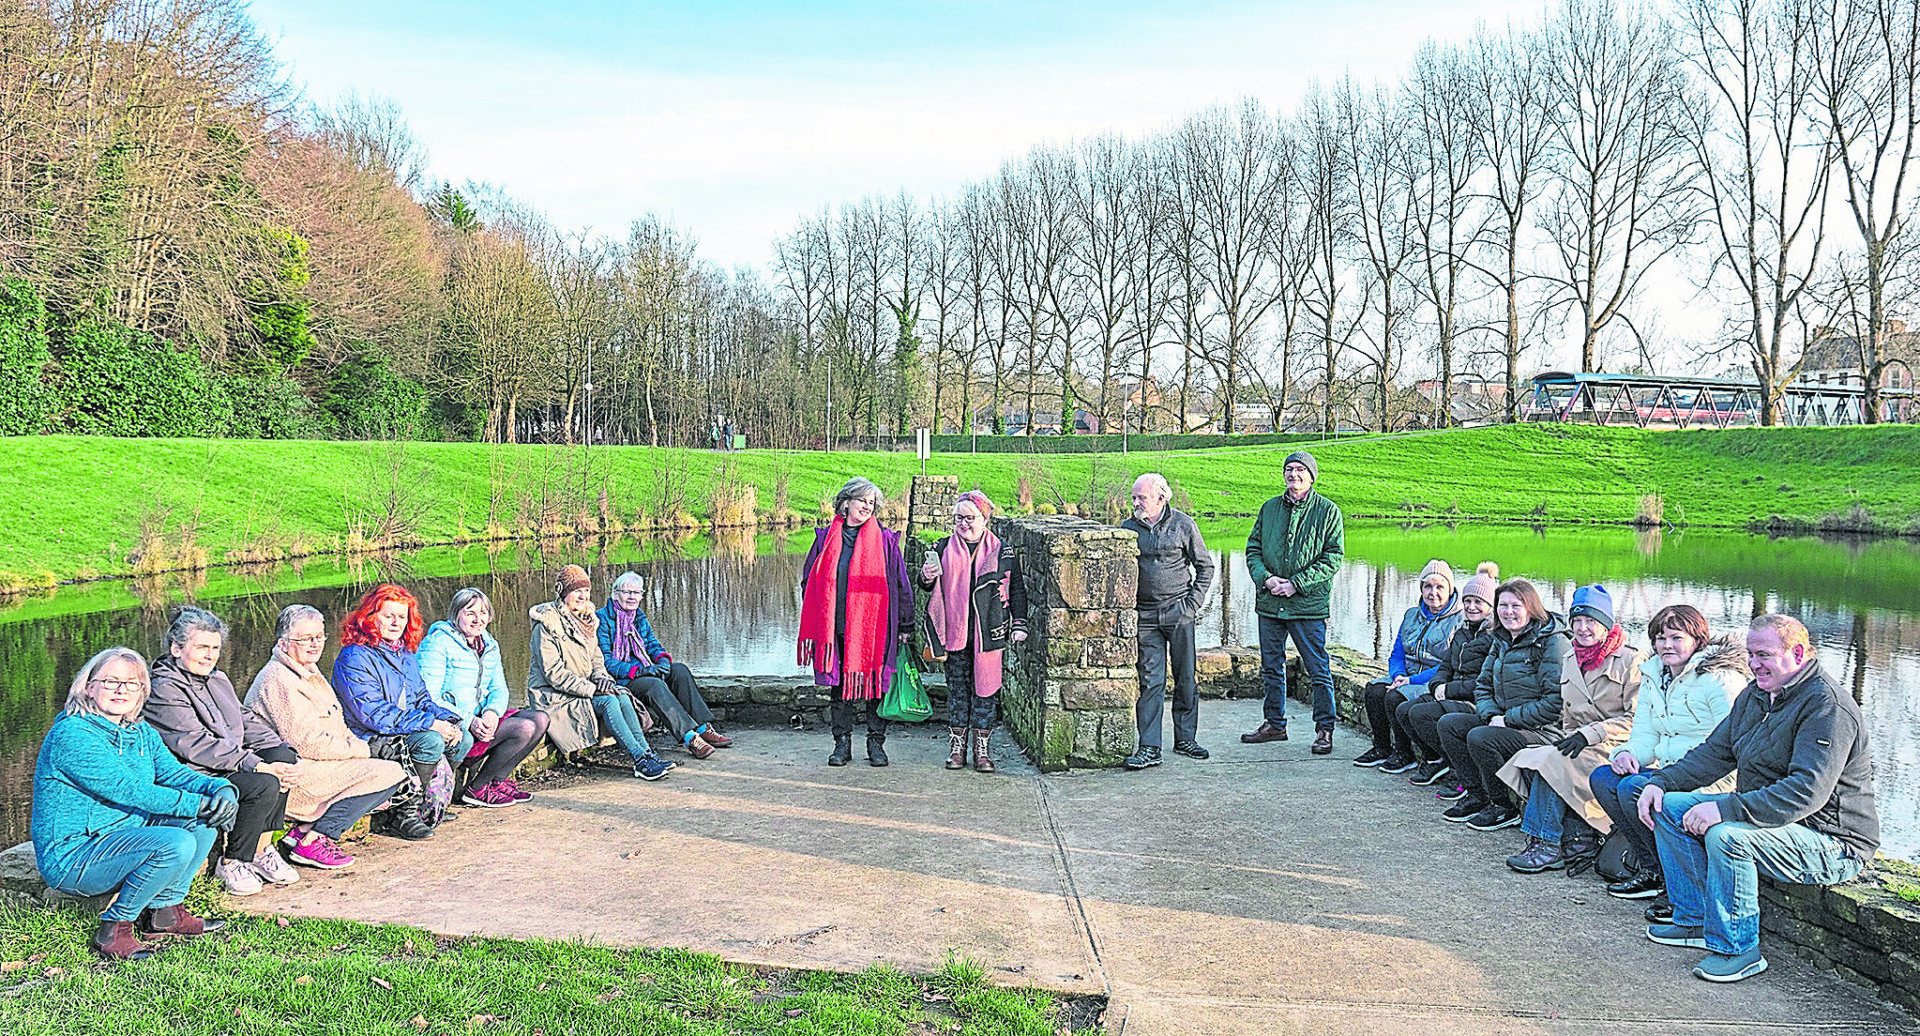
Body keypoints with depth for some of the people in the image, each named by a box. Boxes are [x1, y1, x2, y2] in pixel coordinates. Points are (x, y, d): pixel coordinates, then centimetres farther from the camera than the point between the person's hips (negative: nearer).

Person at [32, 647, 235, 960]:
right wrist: (199, 804, -26)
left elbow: (173, 772, 2)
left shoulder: (143, 733, 10)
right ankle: (114, 929, -12)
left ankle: (165, 911, 5)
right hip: (69, 859, -9)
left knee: (203, 821, -3)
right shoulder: (72, 735, -18)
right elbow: (130, 790, -24)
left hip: (124, 838, 9)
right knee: (176, 844, -28)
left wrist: (220, 788, -19)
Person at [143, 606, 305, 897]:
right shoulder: (163, 690, -13)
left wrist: (289, 756, -1)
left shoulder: (217, 678, 16)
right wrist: (259, 767, -28)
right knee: (264, 785, -28)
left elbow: (246, 722, 17)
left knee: (282, 755, -15)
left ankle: (261, 850, -6)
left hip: (232, 763, 9)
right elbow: (198, 745, -22)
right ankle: (231, 863, -7)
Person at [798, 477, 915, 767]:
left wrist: (905, 626, 3)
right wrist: (812, 626, 9)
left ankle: (876, 743, 16)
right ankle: (842, 743, 18)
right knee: (839, 687, 7)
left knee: (875, 684, 3)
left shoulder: (885, 541, 2)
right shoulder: (826, 538, 8)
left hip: (874, 628, -2)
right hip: (836, 628, 2)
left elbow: (901, 585, 4)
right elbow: (810, 581, 13)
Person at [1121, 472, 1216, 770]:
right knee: (1150, 681, -2)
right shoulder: (1128, 528, 6)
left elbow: (1205, 566, 6)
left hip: (1179, 612, -1)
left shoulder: (1183, 525, 0)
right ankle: (1149, 748, -1)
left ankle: (1185, 739, 20)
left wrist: (1194, 603, -2)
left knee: (1185, 678, 6)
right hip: (1145, 615, 1)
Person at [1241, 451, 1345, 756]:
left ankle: (1325, 728, 11)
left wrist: (1296, 583, -14)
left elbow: (1333, 559, -6)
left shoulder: (1328, 511, -2)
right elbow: (1253, 548, 11)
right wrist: (1265, 578, -7)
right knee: (1271, 667, 13)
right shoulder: (1269, 508, 10)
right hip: (1269, 603, 5)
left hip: (1308, 604, -5)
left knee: (1318, 669, 0)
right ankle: (1274, 724, 26)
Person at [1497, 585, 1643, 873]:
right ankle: (1580, 837, -19)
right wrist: (1571, 740, 1)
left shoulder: (1630, 659, -3)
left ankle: (1547, 845, -21)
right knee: (1525, 760, -22)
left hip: (1615, 749, -7)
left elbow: (1636, 719, -9)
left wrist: (1589, 734, -17)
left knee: (1550, 761, -30)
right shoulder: (1570, 663, 18)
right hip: (1580, 747, 7)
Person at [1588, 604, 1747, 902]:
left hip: (1713, 781, -8)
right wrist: (1627, 753, -9)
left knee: (1633, 788, -27)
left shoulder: (1720, 679, -11)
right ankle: (1649, 869, -6)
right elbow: (1645, 736, 15)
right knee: (1602, 777, -10)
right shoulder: (1653, 677, 14)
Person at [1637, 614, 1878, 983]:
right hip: (1763, 814, 10)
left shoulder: (1827, 706, -21)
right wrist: (1661, 782, 0)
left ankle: (1738, 949, -17)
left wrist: (1727, 808, -36)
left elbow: (1808, 791, -32)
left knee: (1726, 834, -34)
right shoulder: (1756, 694, 9)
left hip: (1831, 846, -10)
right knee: (1669, 806, 1)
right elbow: (1715, 752, 15)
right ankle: (1697, 920, 6)